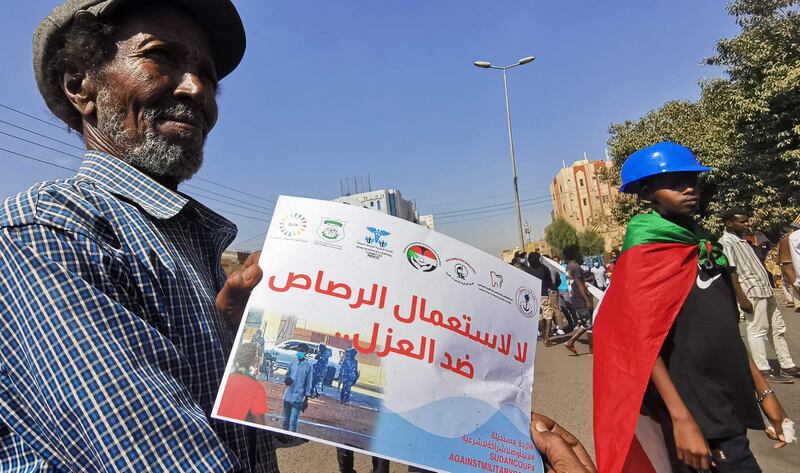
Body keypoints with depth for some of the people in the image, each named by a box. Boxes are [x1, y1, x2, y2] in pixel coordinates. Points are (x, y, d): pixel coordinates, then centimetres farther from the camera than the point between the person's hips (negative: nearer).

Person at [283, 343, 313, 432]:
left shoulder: (308, 366, -5)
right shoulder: (293, 363, 5)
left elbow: (308, 384, -3)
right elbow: (287, 374, 13)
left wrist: (306, 399, -4)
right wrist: (286, 380, -11)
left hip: (298, 398, -4)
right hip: (287, 396, 4)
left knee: (293, 421, -10)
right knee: (286, 419, 14)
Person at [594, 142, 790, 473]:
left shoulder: (702, 245, 8)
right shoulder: (644, 254, -16)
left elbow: (726, 328, 14)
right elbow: (643, 343, -20)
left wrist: (762, 390, 16)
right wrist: (681, 418, -23)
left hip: (728, 404, 8)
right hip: (695, 410, -7)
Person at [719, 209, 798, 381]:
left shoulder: (742, 239, 16)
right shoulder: (726, 241, -14)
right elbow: (730, 272, -20)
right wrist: (742, 298, -22)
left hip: (766, 290, 10)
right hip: (752, 292, -10)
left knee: (778, 328, 14)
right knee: (757, 331, -3)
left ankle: (787, 366, 23)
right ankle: (763, 371, 5)